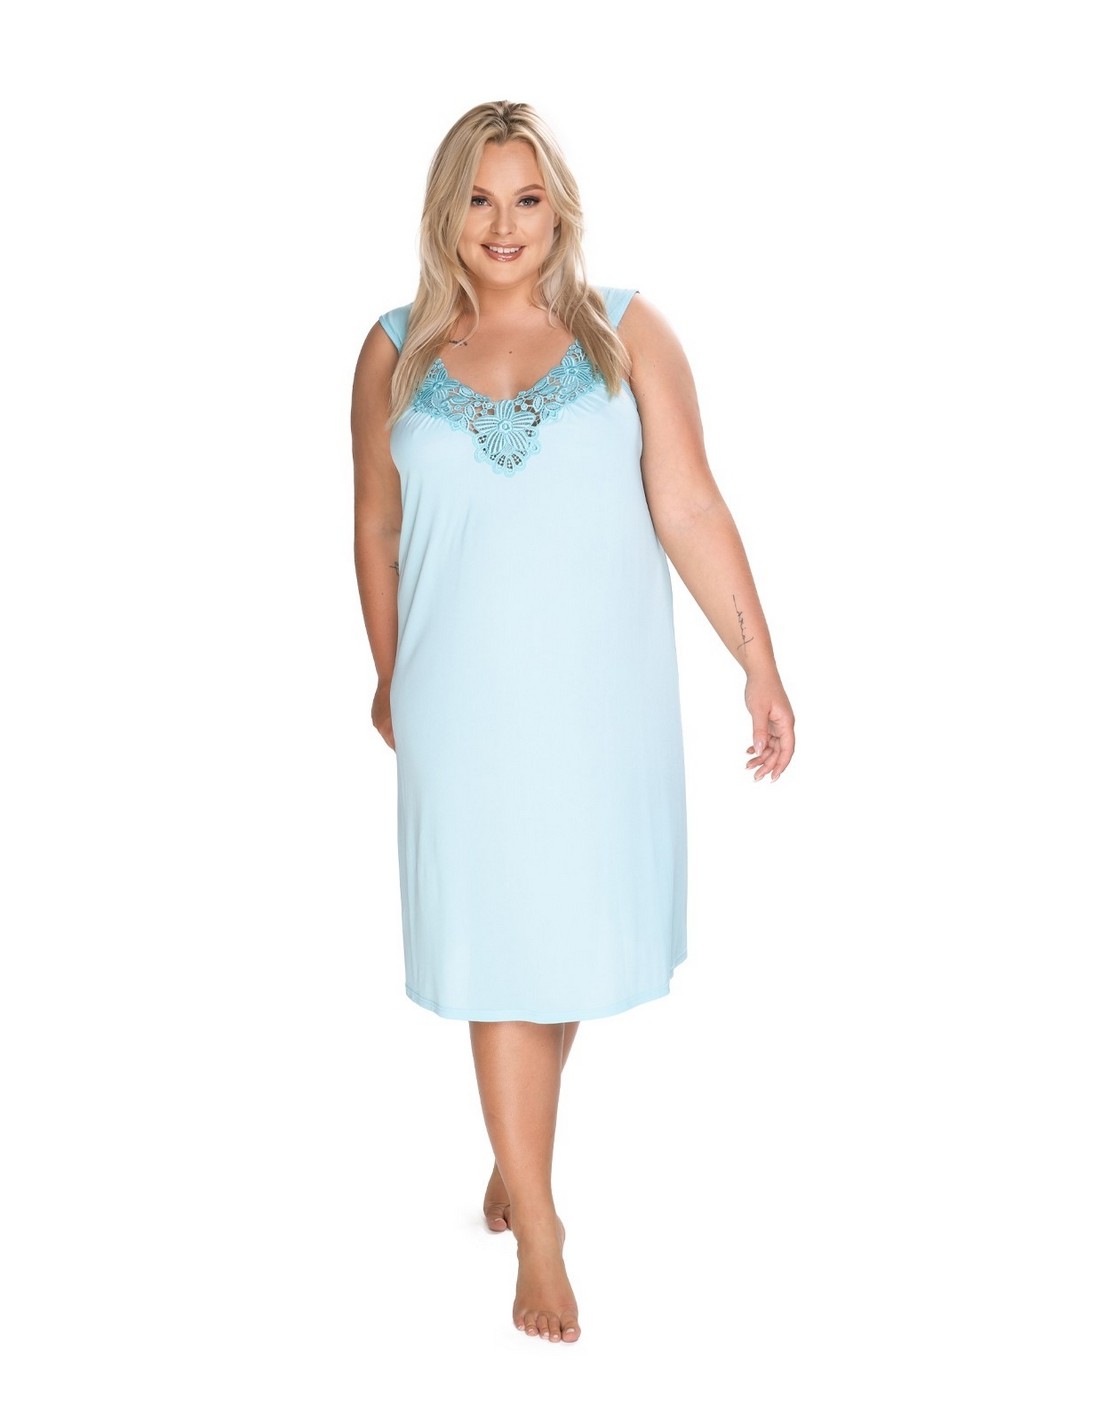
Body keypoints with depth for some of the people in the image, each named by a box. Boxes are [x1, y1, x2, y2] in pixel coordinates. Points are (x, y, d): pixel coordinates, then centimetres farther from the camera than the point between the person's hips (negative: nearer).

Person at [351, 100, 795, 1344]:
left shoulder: (626, 332, 0)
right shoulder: (396, 353, 3)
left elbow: (691, 510, -4)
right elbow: (377, 532, 11)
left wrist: (761, 668, -7)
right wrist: (389, 680, 16)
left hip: (602, 697, 0)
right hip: (465, 705, 0)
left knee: (574, 929, 12)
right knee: (496, 949, 2)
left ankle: (520, 1141, 40)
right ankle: (540, 1234, 14)